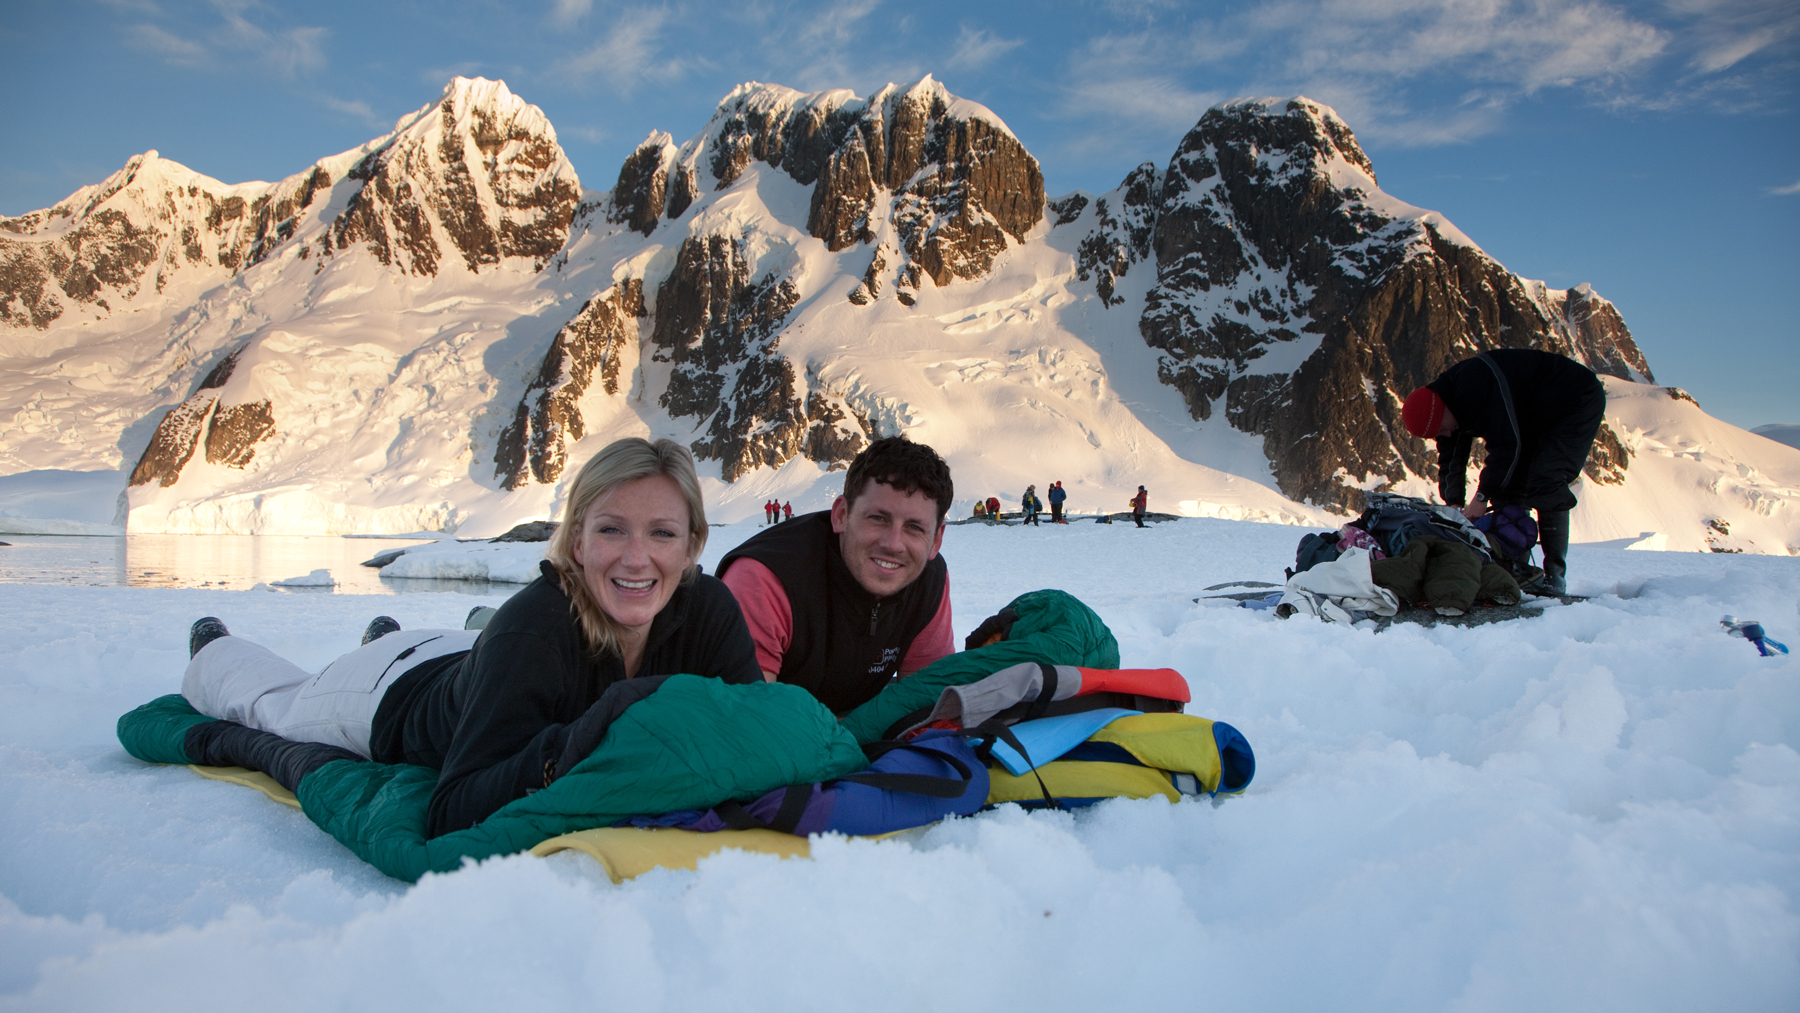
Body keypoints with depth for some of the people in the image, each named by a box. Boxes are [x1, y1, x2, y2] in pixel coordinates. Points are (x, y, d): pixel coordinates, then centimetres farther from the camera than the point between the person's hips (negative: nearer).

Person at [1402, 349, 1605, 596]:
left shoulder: (1475, 383, -35)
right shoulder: (1449, 402, -6)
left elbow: (1506, 443, -35)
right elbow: (1451, 458, -3)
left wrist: (1482, 496, -29)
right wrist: (1455, 504, -16)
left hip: (1578, 402, -9)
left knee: (1544, 483, -21)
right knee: (1506, 483, 2)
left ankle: (1555, 575, -17)